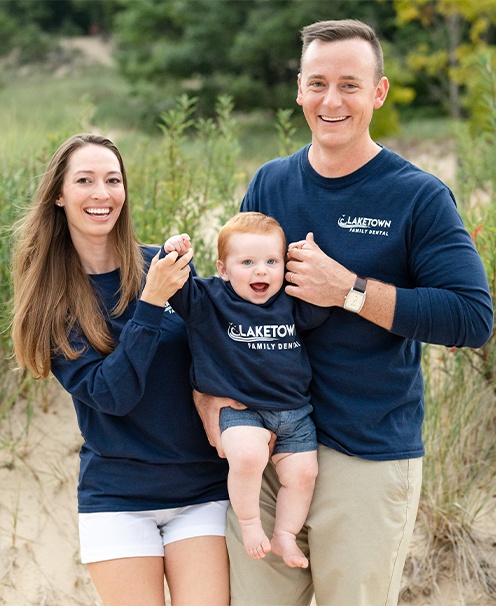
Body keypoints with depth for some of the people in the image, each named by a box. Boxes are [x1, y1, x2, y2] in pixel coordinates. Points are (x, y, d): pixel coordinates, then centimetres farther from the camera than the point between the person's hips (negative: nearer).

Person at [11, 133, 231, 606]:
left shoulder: (165, 266, -2)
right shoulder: (51, 298, -4)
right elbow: (109, 394, -15)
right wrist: (151, 301, -23)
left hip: (202, 490, 1)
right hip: (117, 498, -1)